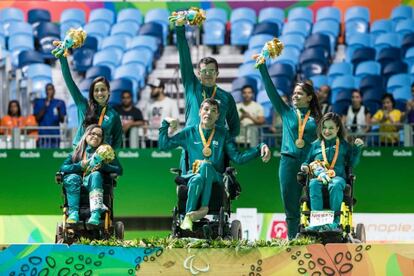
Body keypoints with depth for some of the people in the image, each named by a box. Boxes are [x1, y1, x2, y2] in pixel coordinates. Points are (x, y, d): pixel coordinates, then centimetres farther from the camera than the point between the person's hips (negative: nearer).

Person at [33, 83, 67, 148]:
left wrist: (59, 110, -17)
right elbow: (37, 118, -2)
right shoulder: (39, 102, 7)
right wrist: (45, 106, -10)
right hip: (43, 135, -1)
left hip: (55, 135, 1)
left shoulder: (60, 103, 8)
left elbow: (62, 120, 2)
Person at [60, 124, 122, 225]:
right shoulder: (76, 152, 21)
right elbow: (63, 168, 6)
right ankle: (74, 213, -45)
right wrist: (80, 165, -9)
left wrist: (103, 166, -10)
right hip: (77, 186, 1)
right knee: (72, 178, -30)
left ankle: (95, 214, -53)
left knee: (95, 175, -34)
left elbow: (119, 170, 6)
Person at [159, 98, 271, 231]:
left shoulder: (223, 134, 17)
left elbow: (238, 157, 7)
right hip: (193, 175, 0)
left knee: (205, 165, -36)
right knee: (197, 180, -38)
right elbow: (164, 144, 20)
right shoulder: (189, 132, 17)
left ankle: (204, 207, -44)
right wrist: (165, 124, 9)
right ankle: (188, 217, -48)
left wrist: (259, 149, -5)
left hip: (215, 178, 0)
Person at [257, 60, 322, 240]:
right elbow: (270, 90, 5)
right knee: (290, 204, 1)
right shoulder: (286, 112, 11)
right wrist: (262, 67, 0)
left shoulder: (316, 118, 9)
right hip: (289, 162, 1)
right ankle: (292, 240, 3)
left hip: (309, 164, -1)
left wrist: (305, 142, -7)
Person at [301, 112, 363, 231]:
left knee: (336, 185, -39)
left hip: (337, 176, -1)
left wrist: (357, 148, 4)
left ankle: (335, 221, -38)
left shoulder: (344, 145, 20)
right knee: (314, 185, -36)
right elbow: (307, 161, 27)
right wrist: (305, 167, 5)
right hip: (318, 176, 1)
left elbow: (352, 163, 16)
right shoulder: (315, 145, 24)